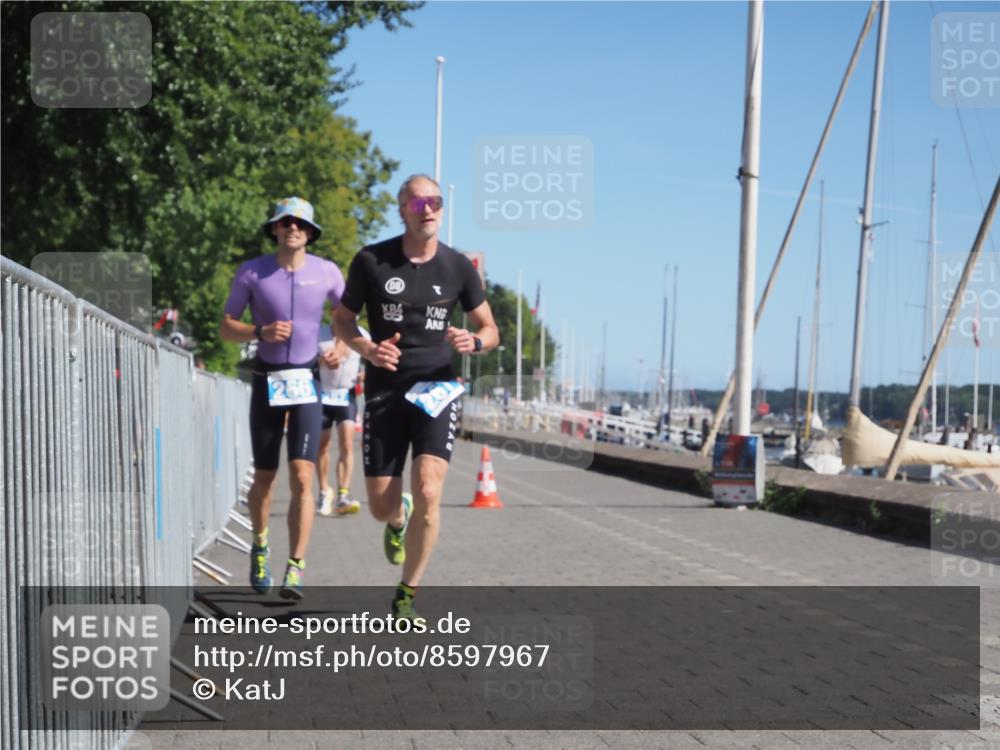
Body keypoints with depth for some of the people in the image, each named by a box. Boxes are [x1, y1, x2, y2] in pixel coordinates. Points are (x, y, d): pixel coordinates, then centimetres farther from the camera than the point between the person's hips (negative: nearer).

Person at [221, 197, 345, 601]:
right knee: (263, 478, 8)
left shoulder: (326, 272, 1)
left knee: (302, 476, -12)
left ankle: (296, 567, -10)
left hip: (307, 383, 0)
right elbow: (227, 327, 2)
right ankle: (260, 545, 35)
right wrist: (261, 332, -16)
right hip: (266, 381, 0)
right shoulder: (251, 273, -2)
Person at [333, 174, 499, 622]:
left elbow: (490, 330, 11)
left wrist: (474, 342, -13)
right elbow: (342, 320, 8)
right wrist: (366, 349, -13)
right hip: (384, 393, 0)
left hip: (437, 388, 0)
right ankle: (399, 518, 44)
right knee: (381, 508, 2)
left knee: (428, 493, -18)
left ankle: (406, 597, -1)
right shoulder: (371, 261, -2)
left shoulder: (458, 267, 2)